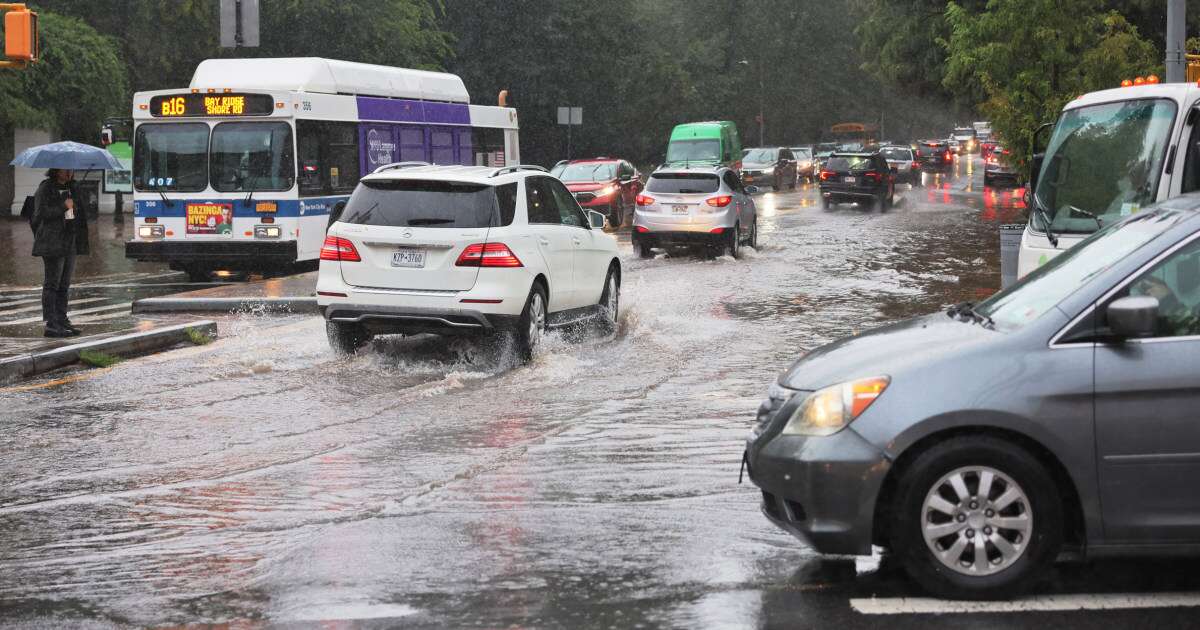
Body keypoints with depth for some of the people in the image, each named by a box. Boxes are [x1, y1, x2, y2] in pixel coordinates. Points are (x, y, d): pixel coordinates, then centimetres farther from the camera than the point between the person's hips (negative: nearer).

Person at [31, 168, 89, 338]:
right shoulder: (45, 189, -7)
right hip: (53, 243, -8)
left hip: (70, 243, 8)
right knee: (52, 284, -6)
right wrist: (64, 207, -16)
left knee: (64, 285, 11)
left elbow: (80, 213, 26)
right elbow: (41, 213, -17)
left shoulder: (73, 188, 16)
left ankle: (62, 320, 17)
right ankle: (51, 325, -7)